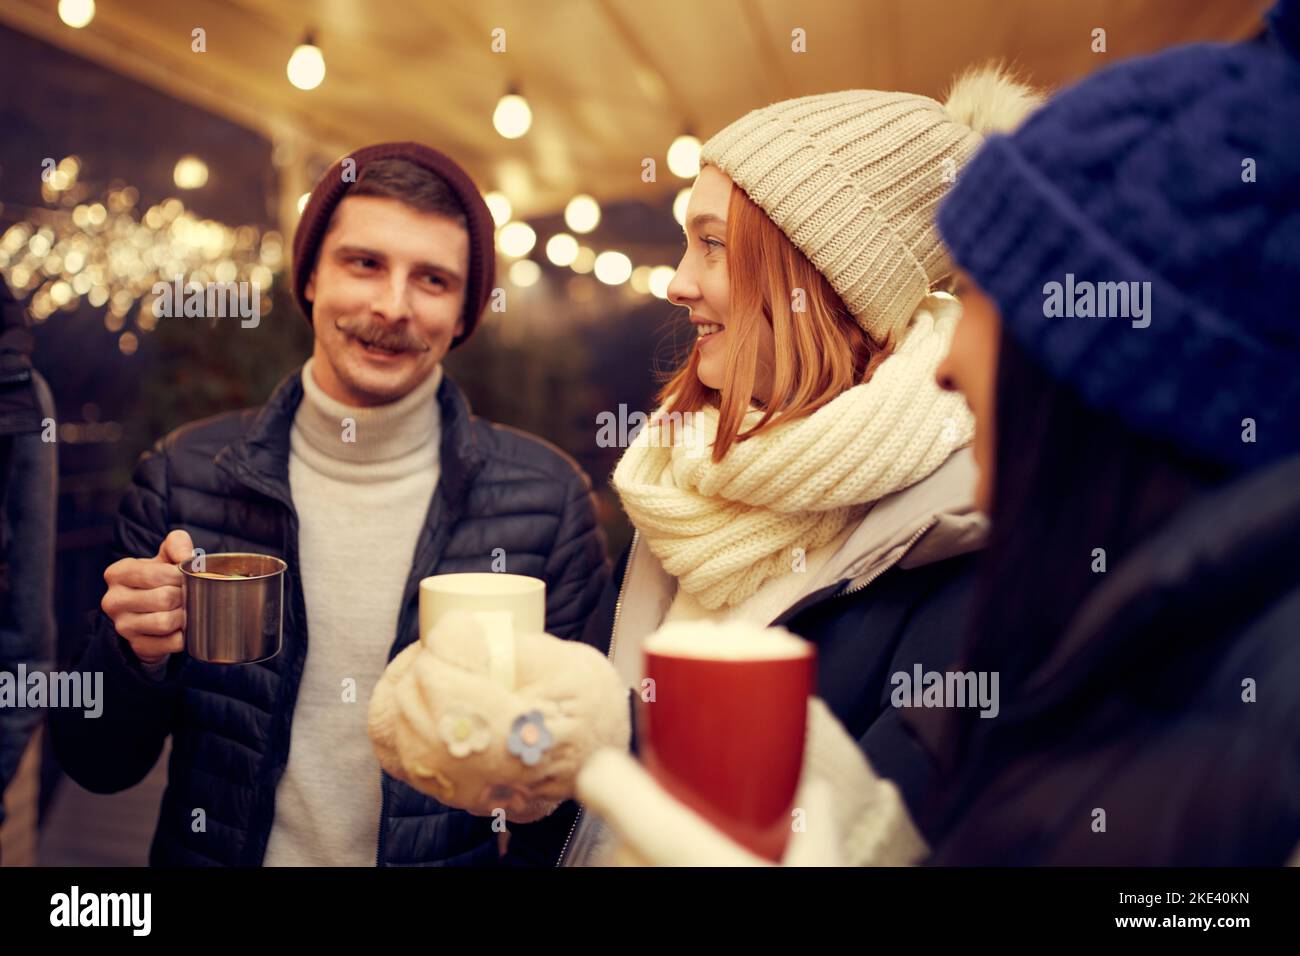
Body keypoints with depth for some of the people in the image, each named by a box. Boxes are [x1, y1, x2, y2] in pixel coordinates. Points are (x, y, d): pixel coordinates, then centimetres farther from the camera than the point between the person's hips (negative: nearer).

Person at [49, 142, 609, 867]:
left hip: (455, 855, -1)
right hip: (212, 854, 2)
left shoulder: (546, 497, -9)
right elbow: (99, 765, 0)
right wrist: (138, 653, -16)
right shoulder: (184, 475, -5)